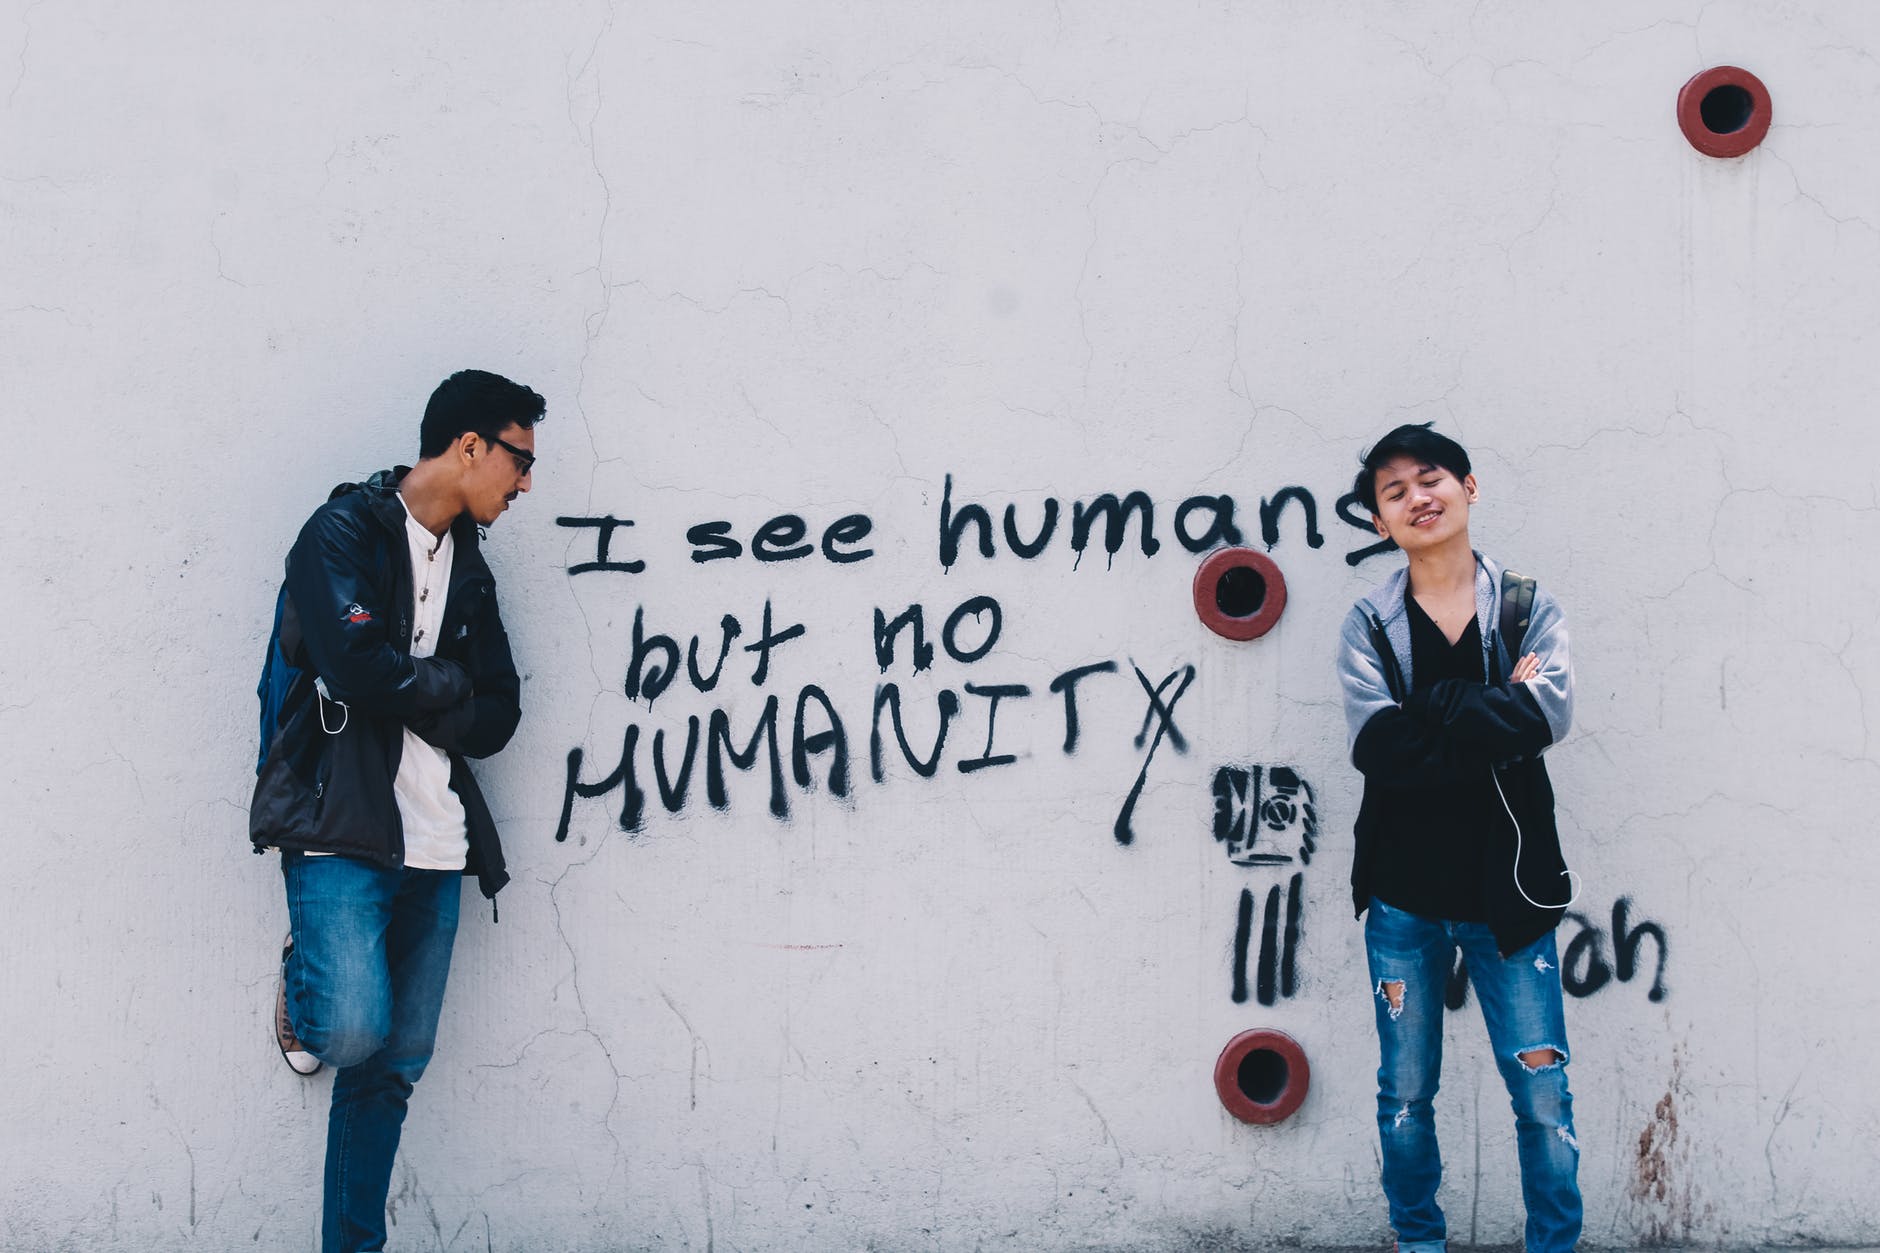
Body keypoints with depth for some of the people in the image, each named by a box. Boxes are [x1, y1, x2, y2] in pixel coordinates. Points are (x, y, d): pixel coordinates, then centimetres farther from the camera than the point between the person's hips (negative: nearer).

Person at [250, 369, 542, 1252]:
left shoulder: (467, 568, 18)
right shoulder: (343, 533, -5)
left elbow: (497, 720, 11)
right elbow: (358, 666, -20)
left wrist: (408, 694, -5)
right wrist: (451, 686, -3)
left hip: (434, 848, 7)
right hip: (341, 836, -7)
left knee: (394, 1067, 6)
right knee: (355, 1030, -22)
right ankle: (302, 983, 12)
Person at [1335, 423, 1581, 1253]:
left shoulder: (1528, 608, 1)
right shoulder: (1369, 625, 0)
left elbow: (1550, 714, -18)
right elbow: (1378, 746, -17)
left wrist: (1431, 709, -19)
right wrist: (1496, 715, -17)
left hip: (1508, 893, 0)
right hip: (1404, 898, 1)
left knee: (1542, 1093, 1)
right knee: (1405, 1093, 11)